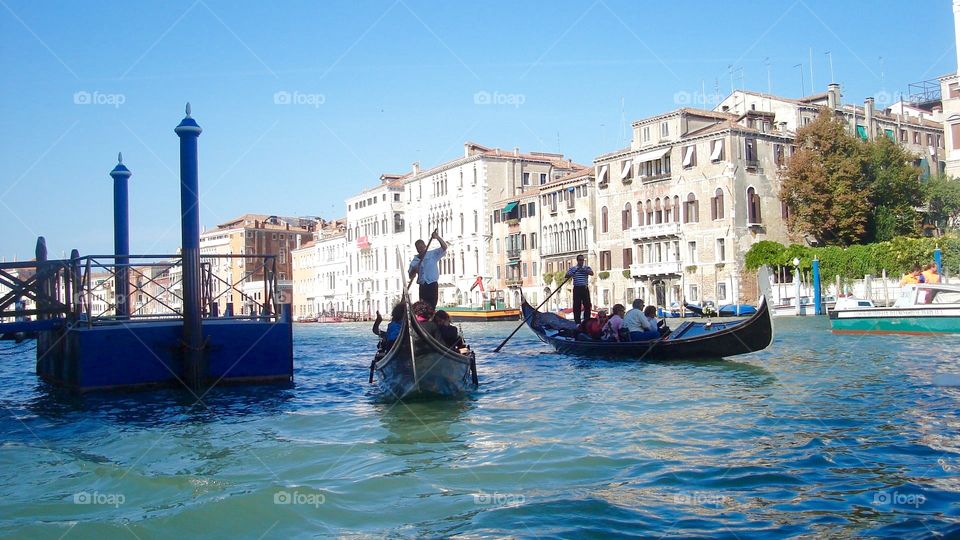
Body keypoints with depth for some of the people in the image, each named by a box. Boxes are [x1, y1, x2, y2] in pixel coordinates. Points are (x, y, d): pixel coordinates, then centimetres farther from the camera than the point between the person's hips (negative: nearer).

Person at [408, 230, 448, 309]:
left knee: (432, 307, -6)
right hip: (422, 287, 4)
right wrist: (414, 270, -11)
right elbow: (411, 276, 12)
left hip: (433, 285, -4)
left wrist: (437, 237, -25)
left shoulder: (433, 254, 1)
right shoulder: (415, 261, 10)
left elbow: (444, 247, -11)